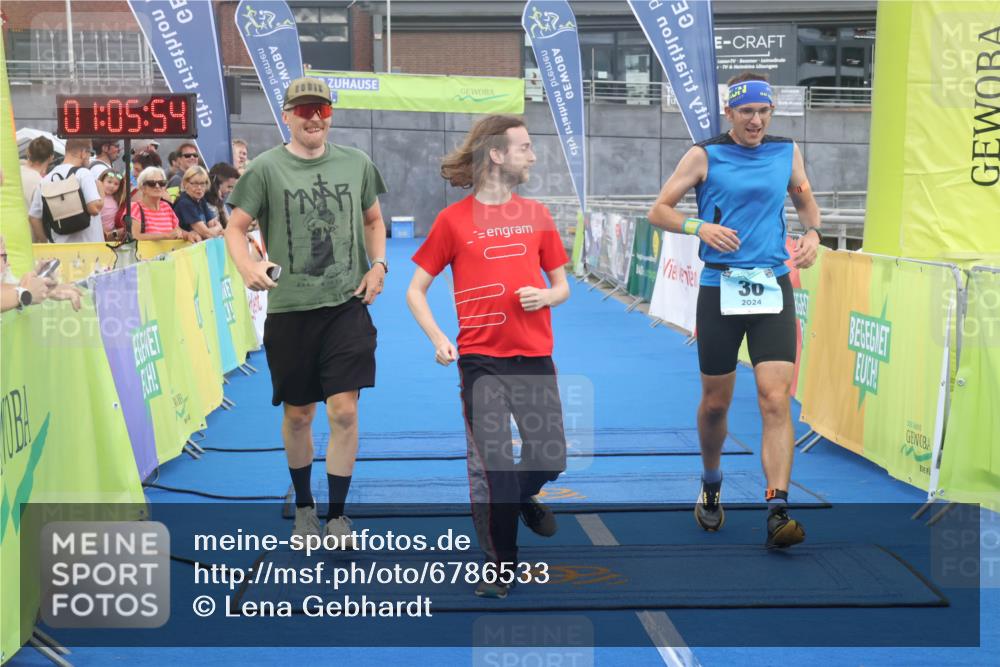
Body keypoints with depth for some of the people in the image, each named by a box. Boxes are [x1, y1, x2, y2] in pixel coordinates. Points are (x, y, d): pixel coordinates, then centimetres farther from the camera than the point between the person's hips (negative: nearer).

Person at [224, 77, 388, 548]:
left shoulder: (356, 164, 6)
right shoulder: (266, 168, -3)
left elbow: (373, 219, 19)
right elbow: (235, 228, -1)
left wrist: (378, 265, 2)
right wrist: (248, 267, -20)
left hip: (347, 304, 1)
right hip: (289, 309, -1)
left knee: (344, 411, -7)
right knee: (298, 415, 11)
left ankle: (336, 514, 8)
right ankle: (303, 506, 32)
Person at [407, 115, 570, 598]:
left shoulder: (537, 214, 9)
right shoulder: (453, 219, -1)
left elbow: (562, 287, 15)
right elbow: (416, 291, 4)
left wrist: (545, 296, -8)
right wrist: (438, 339, -11)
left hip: (535, 358, 3)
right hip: (480, 359, -3)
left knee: (550, 462, 2)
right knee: (491, 468, -2)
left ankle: (523, 496, 37)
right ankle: (502, 566, 14)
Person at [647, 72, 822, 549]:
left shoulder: (787, 152, 8)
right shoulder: (705, 156, 0)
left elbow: (806, 201, 24)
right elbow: (659, 211, 1)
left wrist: (812, 232, 3)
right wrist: (700, 227, -17)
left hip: (773, 287, 1)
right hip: (720, 288, -1)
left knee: (776, 401, -12)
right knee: (715, 402, 10)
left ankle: (777, 513, -15)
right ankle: (711, 486, 37)